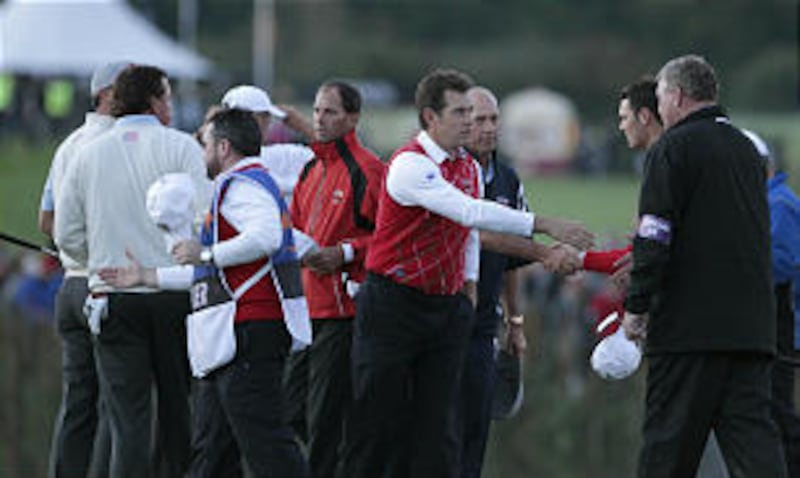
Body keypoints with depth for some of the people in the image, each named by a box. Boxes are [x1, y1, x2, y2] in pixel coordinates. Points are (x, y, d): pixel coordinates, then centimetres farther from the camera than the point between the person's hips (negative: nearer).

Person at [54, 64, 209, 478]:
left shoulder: (88, 154, 6)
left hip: (113, 299, 2)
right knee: (176, 410, 12)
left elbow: (67, 236, 7)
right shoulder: (180, 147, -4)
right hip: (174, 293, -2)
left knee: (127, 417, -3)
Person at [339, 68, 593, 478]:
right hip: (394, 304, -6)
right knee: (378, 421, -2)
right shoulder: (410, 164, -17)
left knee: (436, 426, 2)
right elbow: (470, 212, -29)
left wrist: (469, 283, 11)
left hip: (448, 308, 6)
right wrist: (544, 225, -32)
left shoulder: (469, 167, 9)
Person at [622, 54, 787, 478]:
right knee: (752, 433, 0)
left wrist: (636, 306, -6)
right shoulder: (746, 149, 17)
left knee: (669, 443, 2)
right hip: (753, 325, 6)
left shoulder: (674, 148, -6)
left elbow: (655, 237, -13)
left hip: (690, 324, -6)